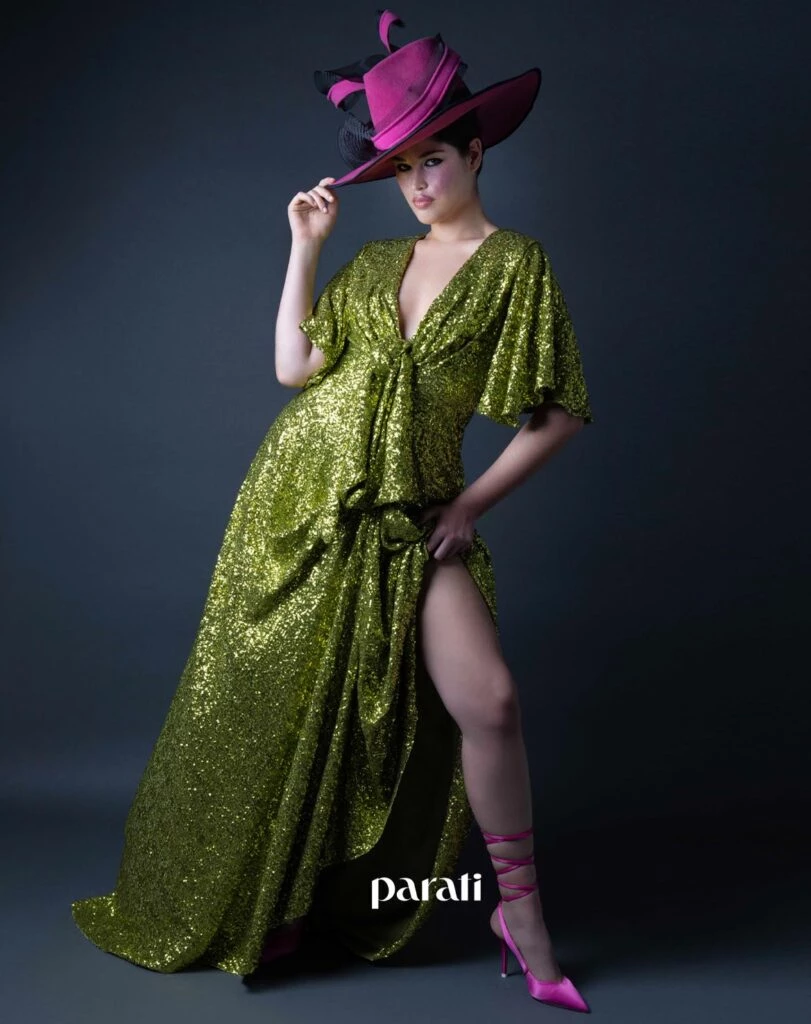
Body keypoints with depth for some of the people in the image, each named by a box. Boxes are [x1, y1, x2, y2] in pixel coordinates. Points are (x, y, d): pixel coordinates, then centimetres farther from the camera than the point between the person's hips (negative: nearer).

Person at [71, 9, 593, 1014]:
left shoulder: (516, 264, 2)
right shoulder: (374, 262, 14)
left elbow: (560, 414, 0)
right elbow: (294, 365, 4)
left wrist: (472, 504, -4)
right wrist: (304, 247, 5)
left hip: (410, 518, -3)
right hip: (299, 494, 3)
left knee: (488, 701, -15)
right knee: (278, 701, 9)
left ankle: (519, 909, 7)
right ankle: (264, 897, 32)